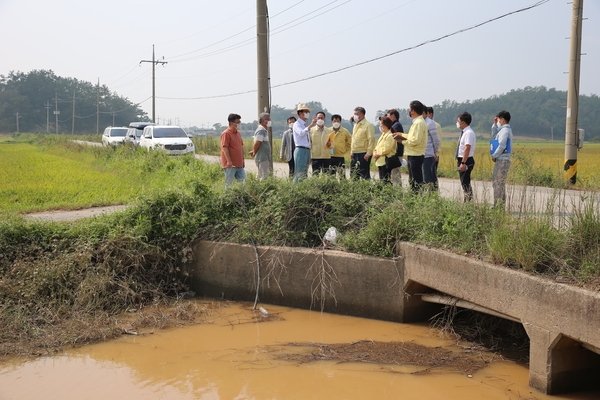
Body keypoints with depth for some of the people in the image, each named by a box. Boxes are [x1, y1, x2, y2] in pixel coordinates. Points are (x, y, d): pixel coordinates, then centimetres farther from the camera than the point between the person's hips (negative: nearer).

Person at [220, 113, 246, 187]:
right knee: (229, 184, -2)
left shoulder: (238, 133, 16)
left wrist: (242, 160, 19)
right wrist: (229, 161, -22)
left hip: (239, 164, 8)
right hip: (230, 164, -8)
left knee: (243, 182, 6)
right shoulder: (226, 134, -11)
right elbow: (225, 148, -17)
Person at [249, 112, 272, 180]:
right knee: (264, 177, -10)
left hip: (265, 158, 10)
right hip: (262, 158, -10)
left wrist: (253, 151, 15)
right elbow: (257, 143, -21)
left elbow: (256, 144, 23)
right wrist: (254, 153, -8)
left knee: (260, 176, 13)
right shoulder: (261, 131, -16)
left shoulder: (264, 131, 17)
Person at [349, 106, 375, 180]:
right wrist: (351, 151, 15)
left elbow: (371, 139, -14)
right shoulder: (356, 125, 18)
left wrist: (368, 153, -20)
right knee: (353, 174, 10)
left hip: (363, 154, -8)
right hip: (355, 154, 8)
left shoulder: (368, 125, -8)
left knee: (364, 175, -7)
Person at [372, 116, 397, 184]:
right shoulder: (383, 135, 18)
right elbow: (377, 146, 22)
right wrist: (375, 152, 3)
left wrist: (378, 154, -12)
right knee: (382, 180, 12)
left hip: (386, 161, -10)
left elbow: (386, 149, -21)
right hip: (380, 161, 10)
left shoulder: (390, 136, -14)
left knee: (386, 180, -10)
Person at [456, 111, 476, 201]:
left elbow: (467, 148, -23)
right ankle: (467, 201, 19)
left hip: (466, 161, -10)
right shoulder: (464, 132, 14)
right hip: (461, 160, 10)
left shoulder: (469, 133, -16)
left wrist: (463, 163, -27)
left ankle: (469, 200, -4)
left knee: (465, 183, -8)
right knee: (464, 183, 13)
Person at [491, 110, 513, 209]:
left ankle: (499, 206, -7)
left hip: (502, 160, -10)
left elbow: (501, 146, -20)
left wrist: (494, 156, -9)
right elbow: (494, 136, 31)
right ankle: (499, 205, 17)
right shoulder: (504, 130, 17)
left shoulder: (504, 130, -13)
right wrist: (494, 125, 21)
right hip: (502, 160, 10)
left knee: (498, 183, -8)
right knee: (497, 182, 13)